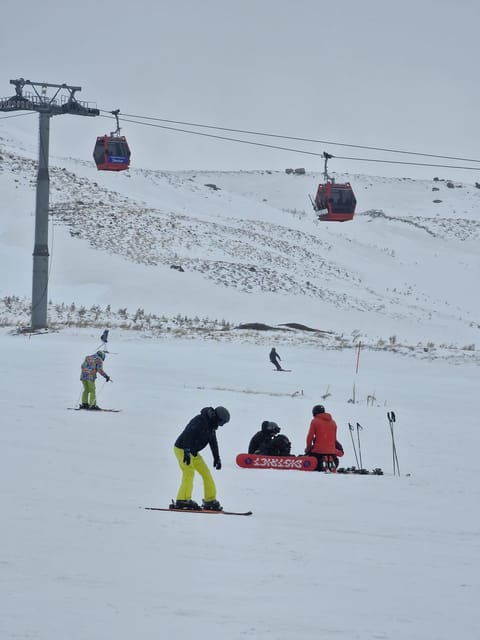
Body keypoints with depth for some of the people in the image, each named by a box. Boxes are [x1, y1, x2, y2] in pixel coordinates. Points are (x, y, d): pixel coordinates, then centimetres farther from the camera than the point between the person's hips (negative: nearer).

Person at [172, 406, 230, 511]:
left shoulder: (211, 425, 9)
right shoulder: (200, 421, -23)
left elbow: (213, 442, 23)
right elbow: (188, 434, -34)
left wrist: (217, 458, 28)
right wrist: (187, 452, -40)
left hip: (193, 452, 10)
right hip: (182, 449, -10)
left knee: (206, 473, 9)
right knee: (189, 473, -23)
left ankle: (210, 501, 15)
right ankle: (183, 501, -30)